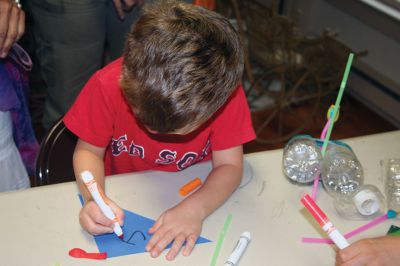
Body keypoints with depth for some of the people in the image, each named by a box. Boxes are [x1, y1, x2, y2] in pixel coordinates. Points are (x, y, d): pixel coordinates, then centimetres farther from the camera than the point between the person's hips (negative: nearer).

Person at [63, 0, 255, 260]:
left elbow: (229, 165, -18)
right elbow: (88, 151, -11)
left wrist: (195, 208, -36)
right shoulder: (108, 86, -23)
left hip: (193, 196, 3)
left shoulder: (226, 93, -23)